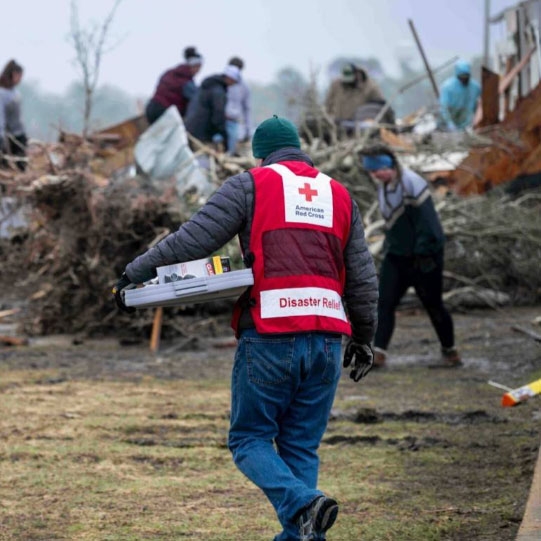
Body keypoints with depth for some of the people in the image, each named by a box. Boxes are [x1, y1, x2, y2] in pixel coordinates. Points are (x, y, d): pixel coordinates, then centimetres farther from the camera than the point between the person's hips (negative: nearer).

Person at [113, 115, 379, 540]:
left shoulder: (251, 185, 4)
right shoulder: (340, 195, 19)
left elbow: (192, 239, -4)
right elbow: (363, 279, 20)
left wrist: (134, 274, 4)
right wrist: (364, 339, 31)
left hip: (271, 334, -4)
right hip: (327, 337, 4)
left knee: (249, 438, 5)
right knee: (301, 446, 10)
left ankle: (301, 505, -18)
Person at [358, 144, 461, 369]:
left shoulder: (412, 184, -21)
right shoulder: (383, 186, 6)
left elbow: (426, 221, -23)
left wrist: (423, 254, -22)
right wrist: (388, 246, 15)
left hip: (422, 256, -7)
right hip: (396, 256, 7)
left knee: (433, 305, 4)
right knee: (384, 303, -5)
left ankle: (451, 354, 19)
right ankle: (378, 354, -8)